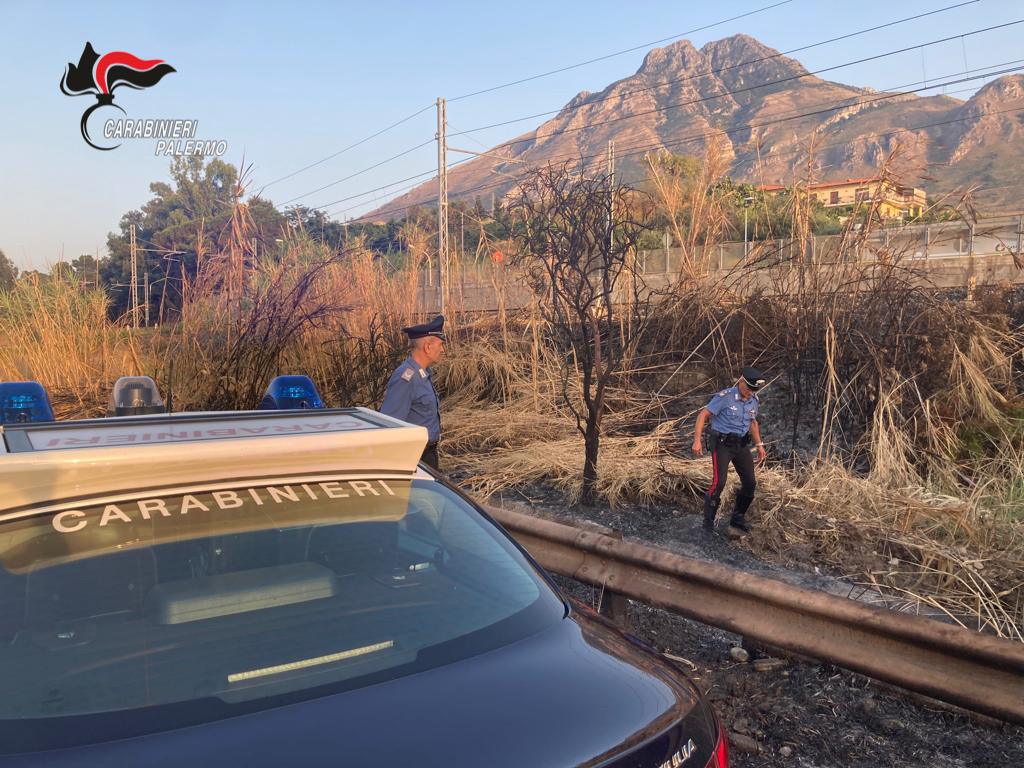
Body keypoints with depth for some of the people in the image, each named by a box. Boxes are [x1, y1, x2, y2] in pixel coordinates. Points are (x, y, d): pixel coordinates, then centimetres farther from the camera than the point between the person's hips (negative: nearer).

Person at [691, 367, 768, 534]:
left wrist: (759, 445, 14)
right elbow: (703, 415, -15)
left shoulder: (754, 401, 3)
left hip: (741, 445, 6)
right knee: (719, 482, -16)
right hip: (721, 444, -6)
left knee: (749, 483, 1)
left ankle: (737, 518, 21)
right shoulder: (725, 396, -17)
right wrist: (697, 440, -21)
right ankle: (708, 519, 5)